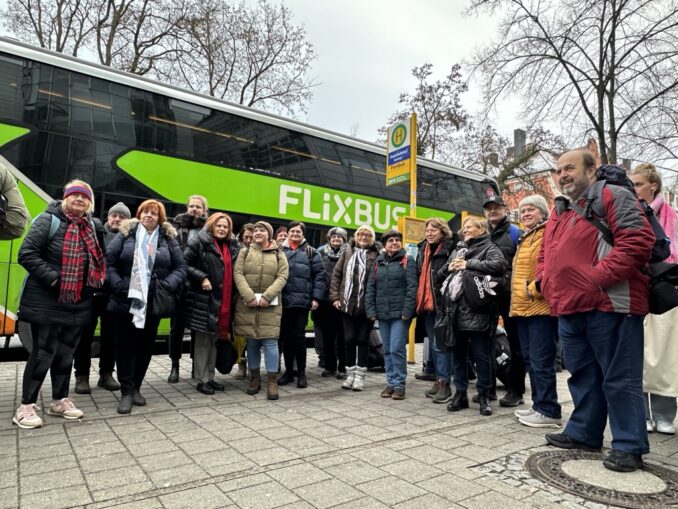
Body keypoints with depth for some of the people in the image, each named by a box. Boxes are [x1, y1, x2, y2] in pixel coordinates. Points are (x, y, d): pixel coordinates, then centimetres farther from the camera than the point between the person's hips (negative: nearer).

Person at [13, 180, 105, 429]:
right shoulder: (49, 220, -9)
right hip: (47, 302, -6)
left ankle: (60, 400, 28)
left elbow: (97, 261, 18)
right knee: (43, 352, 0)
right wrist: (52, 277, -20)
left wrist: (94, 285, 4)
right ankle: (26, 406, 15)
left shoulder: (89, 226, 10)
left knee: (66, 352, 15)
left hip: (78, 303, 6)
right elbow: (27, 253, -14)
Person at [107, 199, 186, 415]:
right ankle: (127, 391, 14)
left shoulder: (169, 239, 6)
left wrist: (167, 285, -10)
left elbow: (181, 267, 5)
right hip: (126, 301, -1)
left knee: (146, 346, 10)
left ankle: (136, 388, 25)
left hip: (153, 303, 2)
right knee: (125, 346, 4)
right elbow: (108, 261, -1)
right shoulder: (126, 234, 3)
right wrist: (118, 285, -12)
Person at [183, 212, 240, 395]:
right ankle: (202, 380, 12)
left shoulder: (232, 246, 12)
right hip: (204, 298, -6)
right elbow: (184, 263, -10)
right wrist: (202, 277, -18)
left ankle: (210, 377, 24)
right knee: (203, 340, 2)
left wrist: (232, 298, 9)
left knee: (215, 339, 13)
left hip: (223, 300, 6)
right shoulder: (200, 242, -5)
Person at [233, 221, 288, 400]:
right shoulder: (245, 252, 10)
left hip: (270, 305, -1)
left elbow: (282, 277, -3)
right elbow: (238, 274, -2)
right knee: (252, 342, 8)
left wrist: (267, 296, -16)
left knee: (270, 341, -6)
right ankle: (254, 378, 20)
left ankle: (272, 382, 0)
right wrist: (250, 296, -16)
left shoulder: (279, 255, 8)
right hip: (247, 304, 1)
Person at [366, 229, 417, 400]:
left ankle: (399, 384, 5)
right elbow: (370, 288, 12)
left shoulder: (407, 260, 0)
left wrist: (407, 310, -16)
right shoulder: (378, 262, 14)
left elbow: (412, 287, -8)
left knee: (397, 349, -7)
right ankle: (391, 382, 21)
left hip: (400, 313, -5)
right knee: (387, 350, 11)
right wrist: (371, 310, 2)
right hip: (382, 314, 5)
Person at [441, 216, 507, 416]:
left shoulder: (489, 247, 2)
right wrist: (449, 267, -1)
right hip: (456, 310, 6)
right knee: (458, 353, 11)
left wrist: (469, 264, -16)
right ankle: (460, 393, 22)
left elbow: (500, 264, -18)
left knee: (482, 355, 3)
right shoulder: (457, 250, 21)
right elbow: (442, 273, 21)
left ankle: (484, 395, 17)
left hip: (478, 311, -6)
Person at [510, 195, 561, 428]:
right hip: (523, 308, 10)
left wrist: (534, 289, -16)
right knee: (530, 359, 13)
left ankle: (548, 411, 2)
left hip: (541, 307, -10)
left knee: (541, 360, -6)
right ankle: (539, 405, 22)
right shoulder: (524, 239, 22)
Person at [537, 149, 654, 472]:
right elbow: (546, 255, 27)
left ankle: (629, 446, 14)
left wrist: (597, 277, -20)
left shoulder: (613, 197, -4)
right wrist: (543, 279, 8)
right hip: (570, 310, 8)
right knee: (582, 376, 16)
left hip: (609, 306, -8)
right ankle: (583, 433, 28)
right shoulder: (558, 212, 20)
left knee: (620, 379, 2)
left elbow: (638, 240, -16)